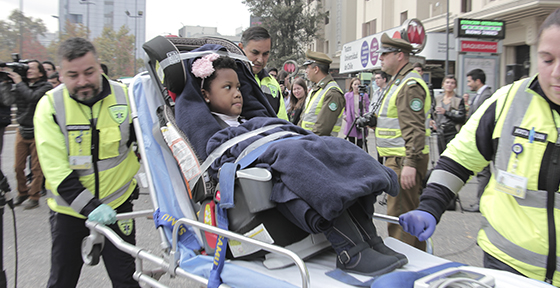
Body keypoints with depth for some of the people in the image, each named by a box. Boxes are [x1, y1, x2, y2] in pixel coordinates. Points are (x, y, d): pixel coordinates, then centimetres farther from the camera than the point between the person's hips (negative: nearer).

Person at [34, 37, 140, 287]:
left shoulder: (124, 96, -8)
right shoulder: (50, 105, -12)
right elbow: (55, 168, -18)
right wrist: (90, 207, -27)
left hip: (117, 204, 0)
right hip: (69, 209, 0)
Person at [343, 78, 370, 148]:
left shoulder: (365, 95, 1)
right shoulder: (347, 95, 5)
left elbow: (368, 108, 3)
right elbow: (344, 107, 16)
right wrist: (345, 115, 5)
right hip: (350, 121, 1)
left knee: (360, 144, 2)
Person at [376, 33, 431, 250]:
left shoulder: (410, 85, -15)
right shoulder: (399, 82, 19)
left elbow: (415, 129, -23)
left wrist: (410, 163, -27)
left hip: (404, 161, -11)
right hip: (399, 159, 11)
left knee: (399, 216, -8)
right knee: (411, 212, 18)